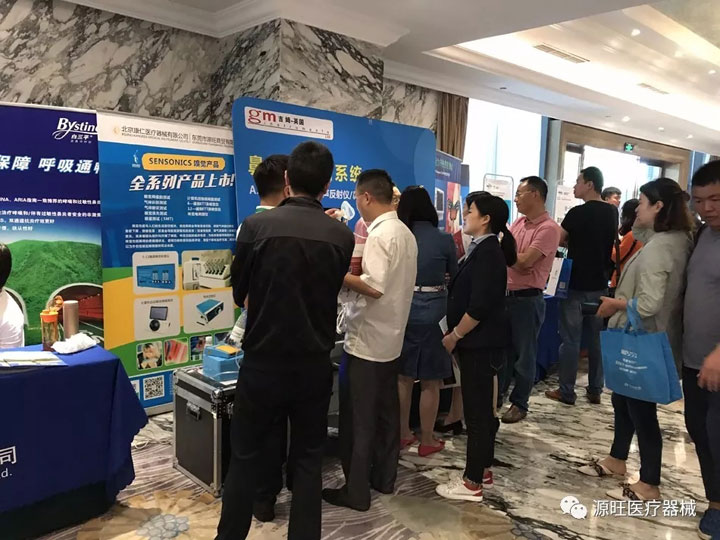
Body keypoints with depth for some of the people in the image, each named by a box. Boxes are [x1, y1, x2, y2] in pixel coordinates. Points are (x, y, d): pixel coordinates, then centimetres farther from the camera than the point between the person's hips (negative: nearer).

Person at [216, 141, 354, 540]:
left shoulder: (256, 226, -12)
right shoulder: (341, 236, -5)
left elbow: (238, 294, 2)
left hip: (263, 363, -1)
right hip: (314, 365, 2)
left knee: (245, 457, 14)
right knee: (308, 459, 15)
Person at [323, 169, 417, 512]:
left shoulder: (379, 235, -19)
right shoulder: (405, 233, 8)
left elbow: (374, 287, -26)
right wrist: (358, 269, 13)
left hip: (366, 341, -9)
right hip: (390, 339, 9)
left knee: (358, 420, 2)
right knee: (385, 414, 17)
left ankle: (356, 492, 13)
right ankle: (384, 478, 30)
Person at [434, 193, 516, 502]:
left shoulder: (488, 253, -18)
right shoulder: (483, 249, 12)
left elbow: (479, 307, -24)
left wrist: (454, 335, -14)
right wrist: (458, 334, 13)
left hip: (480, 343, -10)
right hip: (478, 342, 10)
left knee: (476, 411, -2)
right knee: (482, 409, 17)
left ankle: (472, 483, 9)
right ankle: (483, 470, 29)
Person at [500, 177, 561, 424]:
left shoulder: (549, 228, -14)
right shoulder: (518, 222, 10)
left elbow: (524, 262, -21)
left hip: (527, 299, -7)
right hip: (505, 295, 7)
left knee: (523, 355, 7)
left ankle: (519, 403, 21)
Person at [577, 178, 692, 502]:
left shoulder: (657, 247, -24)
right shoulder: (679, 240, 7)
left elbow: (649, 304, -27)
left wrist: (615, 304, -12)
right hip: (645, 338, 10)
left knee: (642, 409, 2)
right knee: (623, 400, 22)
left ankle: (649, 486, 17)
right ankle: (616, 460, 40)